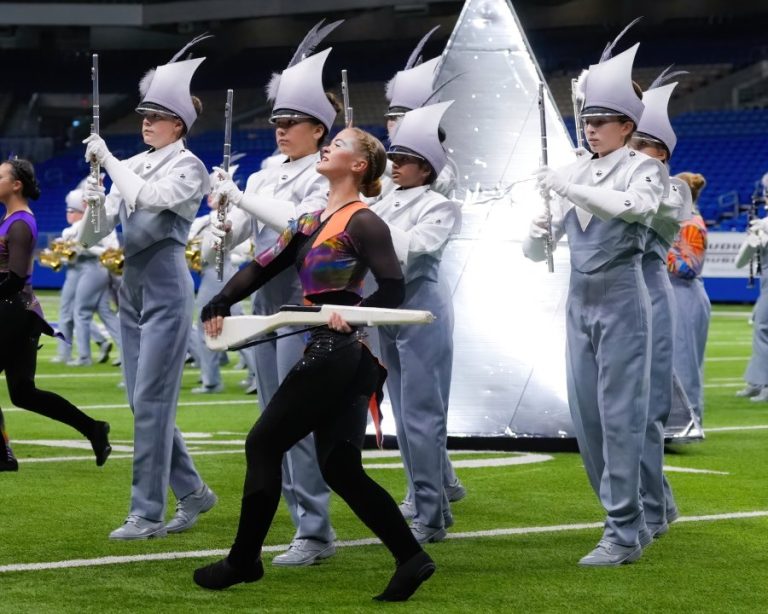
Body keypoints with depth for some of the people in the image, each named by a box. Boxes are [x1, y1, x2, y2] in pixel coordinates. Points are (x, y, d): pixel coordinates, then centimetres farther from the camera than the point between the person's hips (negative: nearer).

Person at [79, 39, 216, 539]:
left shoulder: (188, 167, -6)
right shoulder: (132, 166, 12)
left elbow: (148, 198, -26)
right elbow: (92, 236, 10)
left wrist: (107, 158, -17)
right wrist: (93, 204, -11)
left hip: (166, 286, -8)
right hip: (132, 286, 8)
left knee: (150, 400, -9)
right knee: (145, 401, 9)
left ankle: (149, 512, -5)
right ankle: (192, 492, 23)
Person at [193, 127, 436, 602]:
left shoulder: (362, 222, -9)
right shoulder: (314, 221, 17)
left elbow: (393, 288, -16)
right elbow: (265, 266, 12)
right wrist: (221, 304, 0)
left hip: (336, 353, -9)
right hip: (341, 357, 9)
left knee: (264, 444, 1)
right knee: (341, 468, 7)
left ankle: (244, 560, 11)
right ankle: (411, 559, 4)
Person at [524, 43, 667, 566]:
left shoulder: (642, 168, -4)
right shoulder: (574, 173, 10)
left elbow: (636, 207, -28)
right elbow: (537, 250, 10)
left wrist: (570, 188, -28)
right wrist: (538, 231, -13)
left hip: (621, 297, -6)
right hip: (579, 300, 6)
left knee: (619, 413, -8)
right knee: (586, 414, 8)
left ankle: (624, 534, -5)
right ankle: (627, 516, 20)